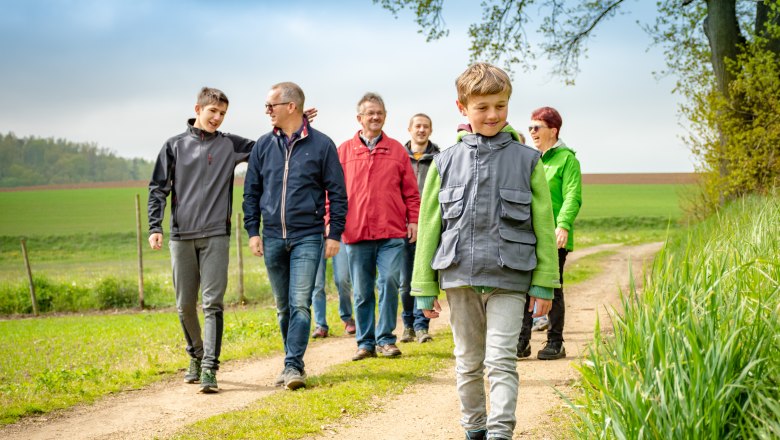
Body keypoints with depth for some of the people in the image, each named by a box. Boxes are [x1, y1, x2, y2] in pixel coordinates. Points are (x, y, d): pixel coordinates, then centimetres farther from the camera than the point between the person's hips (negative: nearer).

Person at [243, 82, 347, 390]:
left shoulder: (321, 145, -2)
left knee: (300, 304, -11)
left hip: (307, 238, -4)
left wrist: (334, 234, -4)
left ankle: (293, 365, -9)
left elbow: (337, 193, 1)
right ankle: (294, 361, 21)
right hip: (272, 238, 4)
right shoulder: (263, 146, 8)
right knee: (283, 306, 10)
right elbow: (251, 191, 12)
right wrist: (253, 231, 3)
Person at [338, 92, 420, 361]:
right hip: (355, 234, 1)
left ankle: (385, 339, 3)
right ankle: (365, 342, 14)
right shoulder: (343, 151, 8)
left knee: (389, 282, -9)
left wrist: (413, 220, 3)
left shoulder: (397, 150, 9)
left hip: (392, 233, 0)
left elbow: (410, 191, 10)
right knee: (362, 291, 5)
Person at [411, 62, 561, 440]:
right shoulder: (446, 162, 6)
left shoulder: (526, 160, 2)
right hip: (459, 278, 2)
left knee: (501, 360, -9)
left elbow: (543, 225, 3)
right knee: (468, 363, 12)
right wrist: (425, 289, 6)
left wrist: (544, 283, 0)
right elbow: (428, 226, 8)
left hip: (509, 280, -2)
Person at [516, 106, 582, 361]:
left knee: (552, 289, 2)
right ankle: (522, 342, 7)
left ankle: (555, 343, 12)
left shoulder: (567, 158, -2)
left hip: (553, 237, -5)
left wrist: (563, 225, -23)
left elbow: (572, 197, -11)